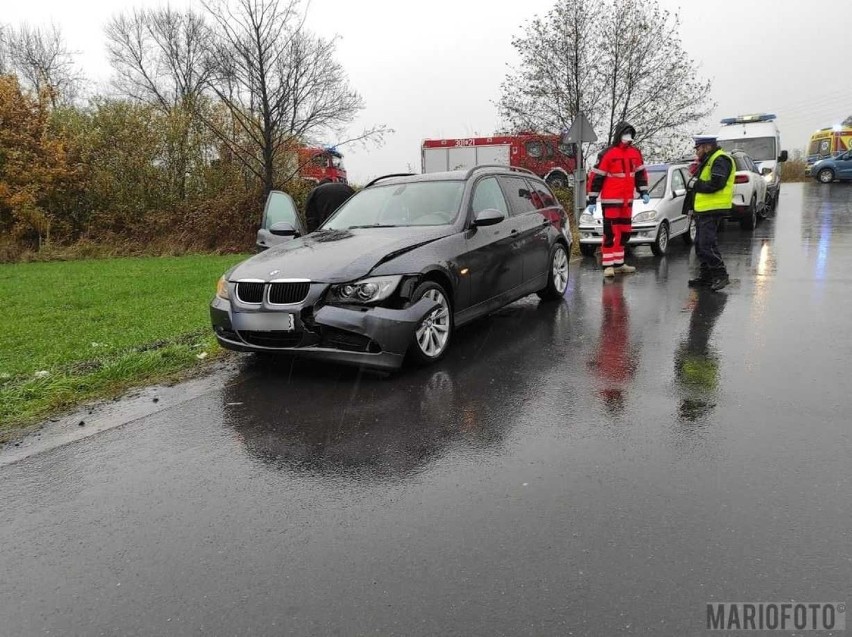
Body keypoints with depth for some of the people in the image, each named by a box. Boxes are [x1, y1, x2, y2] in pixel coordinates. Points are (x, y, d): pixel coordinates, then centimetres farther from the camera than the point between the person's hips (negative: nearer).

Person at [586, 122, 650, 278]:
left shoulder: (635, 153, 9)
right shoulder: (607, 154, -10)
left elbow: (640, 173, 20)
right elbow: (595, 177, -9)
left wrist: (644, 192, 12)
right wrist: (592, 200, -10)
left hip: (627, 200, 7)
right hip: (610, 200, -7)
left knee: (624, 232, 12)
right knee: (611, 233, -8)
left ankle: (618, 264, 22)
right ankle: (608, 266, -4)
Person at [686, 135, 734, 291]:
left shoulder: (720, 160, -11)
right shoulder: (707, 161, 23)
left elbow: (715, 184, -23)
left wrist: (696, 184, -12)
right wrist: (693, 183, 4)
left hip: (712, 210, -11)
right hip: (703, 209, 11)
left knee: (707, 244, -14)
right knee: (700, 245, 12)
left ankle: (720, 275, -9)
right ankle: (705, 276, 18)